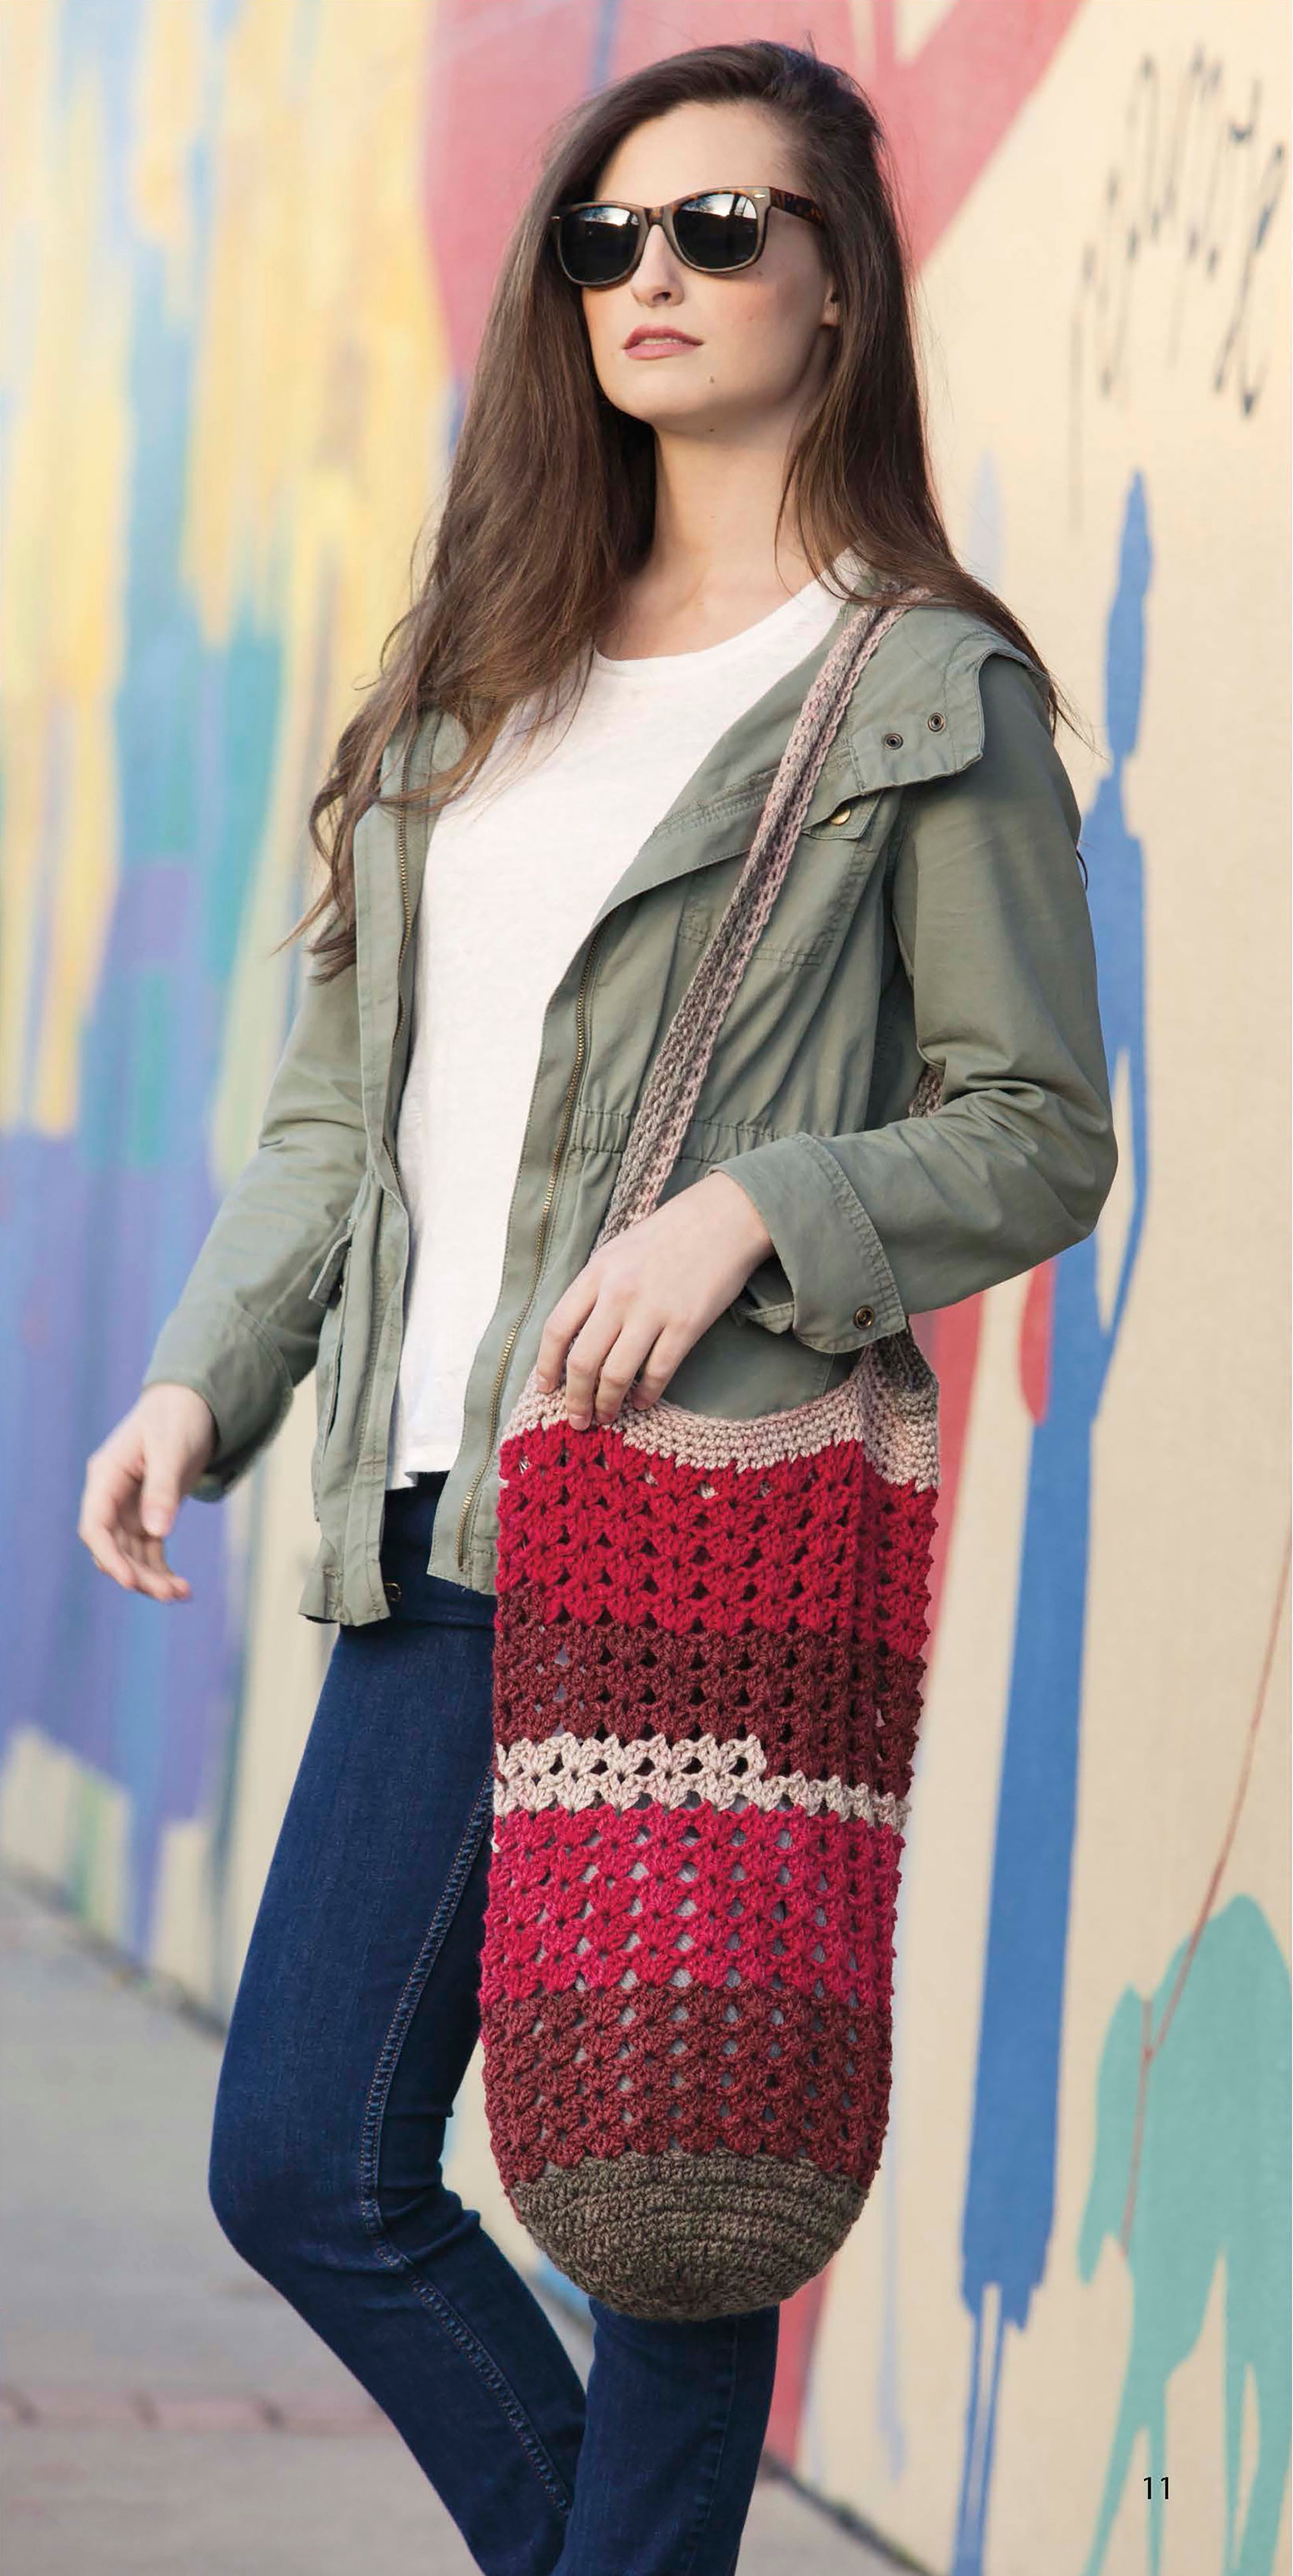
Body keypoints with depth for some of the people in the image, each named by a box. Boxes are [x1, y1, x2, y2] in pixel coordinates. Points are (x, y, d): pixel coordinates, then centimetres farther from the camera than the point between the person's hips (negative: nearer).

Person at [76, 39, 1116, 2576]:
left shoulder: (923, 695, 0)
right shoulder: (481, 676, 18)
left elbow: (1041, 1135, -1)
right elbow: (339, 1106, 18)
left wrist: (753, 1204, -17)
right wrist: (202, 1381, 4)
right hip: (436, 1524, 6)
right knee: (303, 2161, 4)